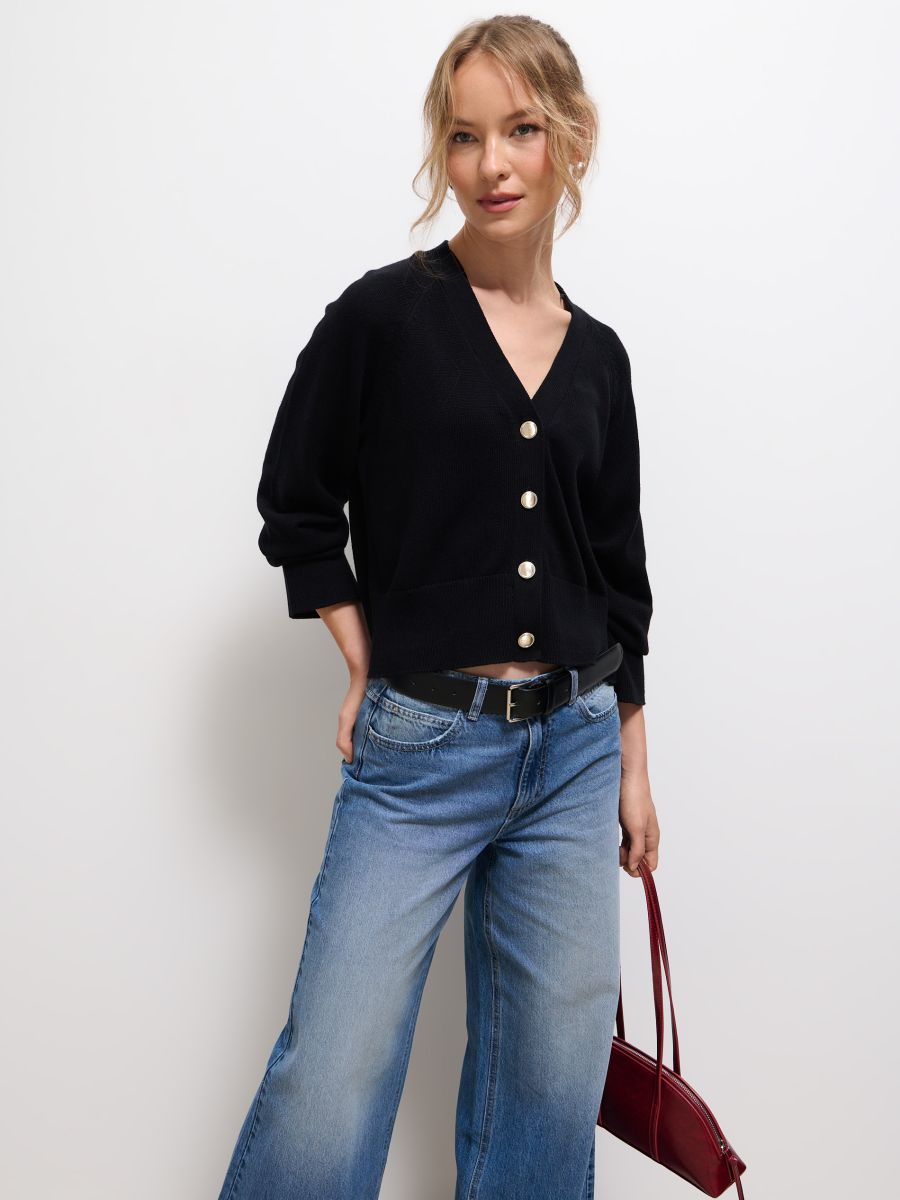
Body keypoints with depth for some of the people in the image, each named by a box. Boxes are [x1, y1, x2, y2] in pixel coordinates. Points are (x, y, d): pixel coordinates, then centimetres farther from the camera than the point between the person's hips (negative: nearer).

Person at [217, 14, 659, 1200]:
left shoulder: (597, 355, 8)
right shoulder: (384, 314, -4)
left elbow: (619, 568, 13)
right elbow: (295, 504, 3)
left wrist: (633, 763, 13)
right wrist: (372, 664, -1)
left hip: (573, 750, 4)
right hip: (419, 753, -4)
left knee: (552, 1078, 12)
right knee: (328, 1092, -5)